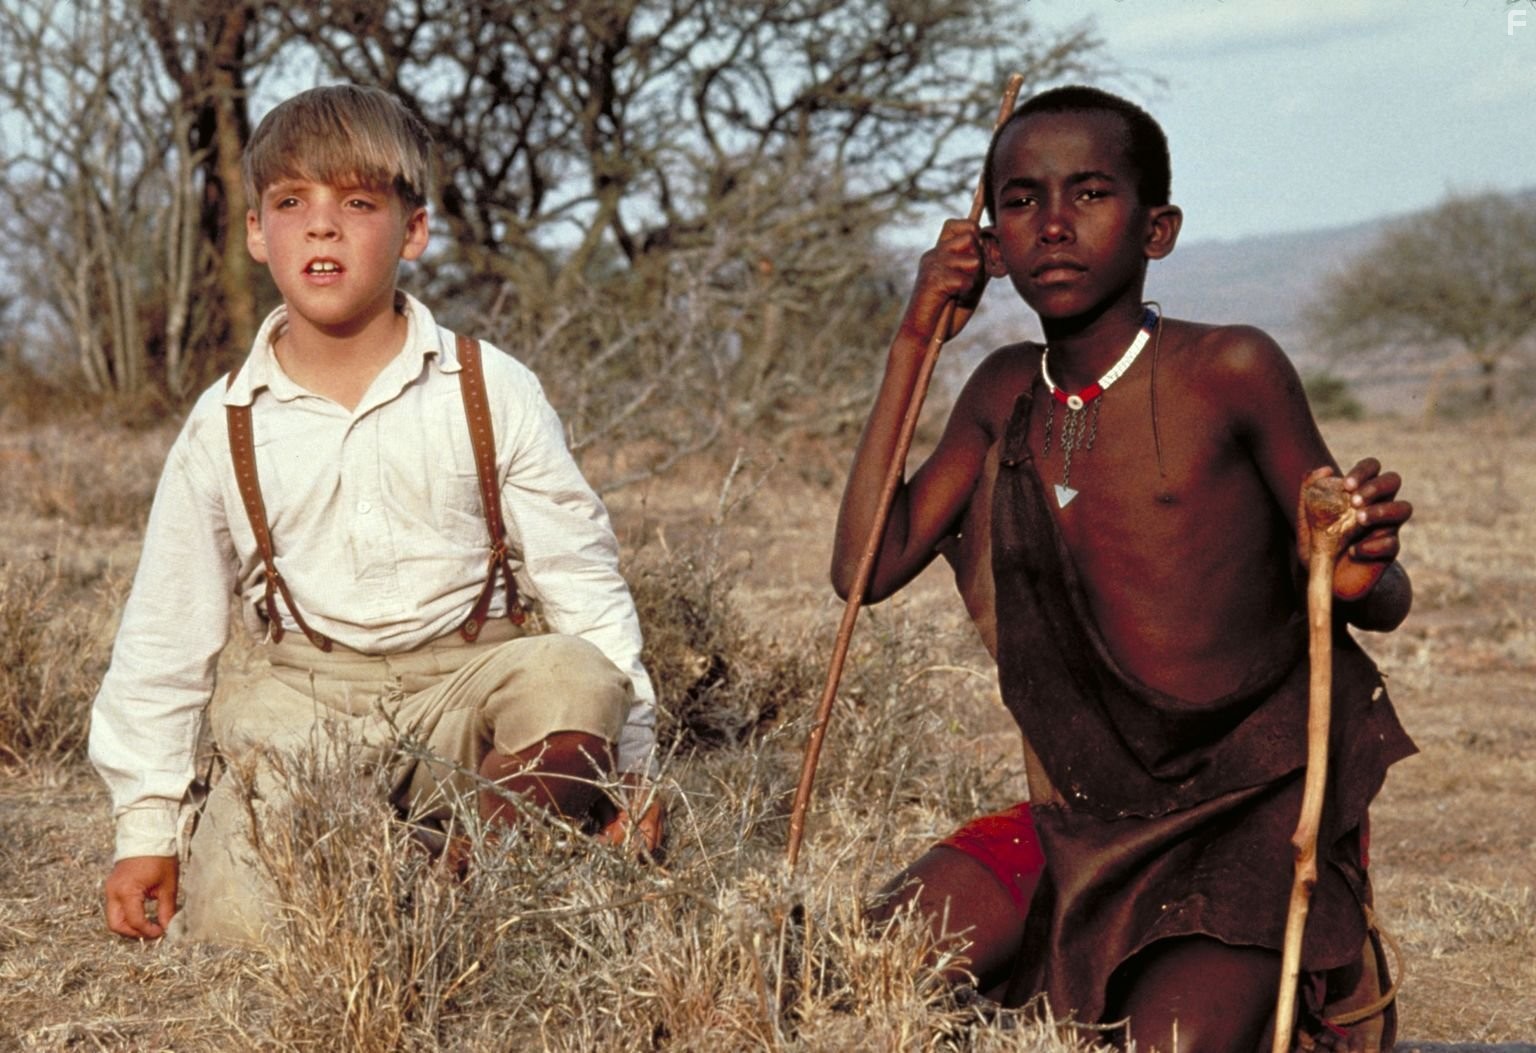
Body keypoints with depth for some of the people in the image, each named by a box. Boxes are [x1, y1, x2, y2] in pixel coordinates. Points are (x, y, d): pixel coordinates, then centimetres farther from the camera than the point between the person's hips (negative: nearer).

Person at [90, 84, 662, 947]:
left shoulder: (494, 393, -3)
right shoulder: (225, 429, 2)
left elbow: (584, 581, 2)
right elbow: (165, 639, 9)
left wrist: (632, 765, 0)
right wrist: (146, 827, 7)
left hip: (470, 690, -1)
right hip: (306, 713, 2)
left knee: (573, 678, -33)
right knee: (234, 923, -19)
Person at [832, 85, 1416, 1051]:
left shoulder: (1231, 374, -12)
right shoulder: (1007, 395, 5)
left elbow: (1381, 604, -5)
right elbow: (867, 568, -1)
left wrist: (1359, 577, -31)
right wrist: (913, 345, -1)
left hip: (1257, 806, -4)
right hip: (1091, 816, 5)